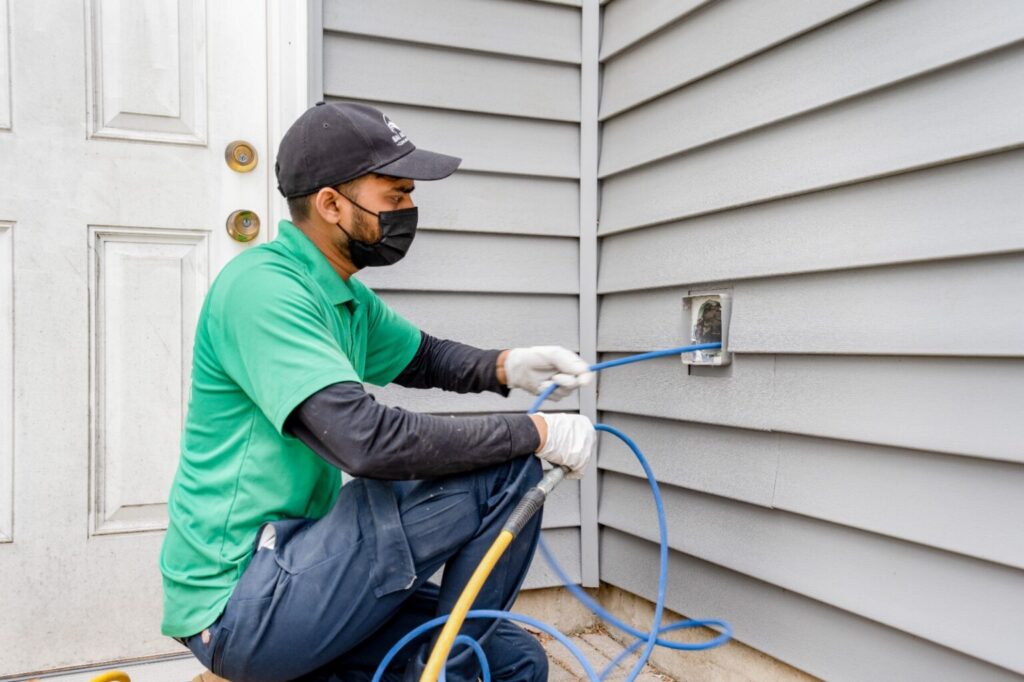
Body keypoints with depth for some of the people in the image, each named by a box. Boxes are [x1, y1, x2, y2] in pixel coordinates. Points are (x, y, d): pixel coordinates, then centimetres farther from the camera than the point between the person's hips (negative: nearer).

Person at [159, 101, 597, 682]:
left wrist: (506, 367, 1)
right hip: (240, 600, -9)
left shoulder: (347, 298, 9)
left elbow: (421, 356, 23)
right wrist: (535, 432, -23)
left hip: (293, 570, 9)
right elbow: (367, 439, -30)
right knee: (506, 472, -17)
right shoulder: (263, 286, -19)